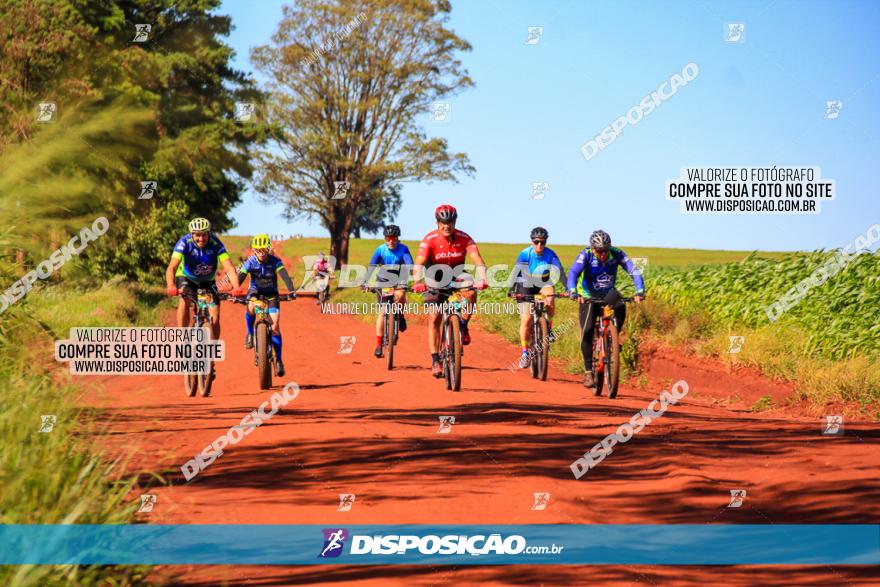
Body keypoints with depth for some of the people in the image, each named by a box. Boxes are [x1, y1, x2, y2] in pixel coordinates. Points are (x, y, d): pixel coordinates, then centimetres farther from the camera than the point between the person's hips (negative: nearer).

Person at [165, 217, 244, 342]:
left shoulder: (215, 244, -26)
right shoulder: (185, 243, -28)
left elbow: (229, 268, -34)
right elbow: (171, 267, -38)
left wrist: (236, 287, -52)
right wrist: (170, 286, -57)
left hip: (207, 281, 1)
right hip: (186, 278, -1)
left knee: (215, 319, -9)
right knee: (185, 300, -33)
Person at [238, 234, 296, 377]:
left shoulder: (274, 261, -18)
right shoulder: (250, 261, -16)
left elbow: (284, 276, -31)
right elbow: (240, 277, -25)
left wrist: (291, 291, -48)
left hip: (271, 293, 0)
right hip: (255, 291, 0)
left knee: (275, 326, -13)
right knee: (251, 307, -36)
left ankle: (278, 359, -4)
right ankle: (250, 333, -9)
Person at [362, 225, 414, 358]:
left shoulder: (403, 249, -16)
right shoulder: (380, 250, -14)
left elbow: (409, 266, -26)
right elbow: (371, 266, -21)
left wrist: (405, 281, -43)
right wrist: (365, 282, -35)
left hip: (398, 280, -1)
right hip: (383, 282, 1)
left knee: (400, 296, -34)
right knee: (382, 311, -7)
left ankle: (400, 315, -1)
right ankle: (379, 344, -3)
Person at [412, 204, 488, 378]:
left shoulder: (464, 238, -17)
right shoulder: (430, 239, -21)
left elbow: (477, 259, -27)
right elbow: (419, 263, -30)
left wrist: (482, 279, -45)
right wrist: (417, 282, -49)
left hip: (456, 276, 1)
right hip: (435, 281, -1)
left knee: (470, 292, -32)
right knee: (433, 318, -11)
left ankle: (463, 326, -8)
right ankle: (435, 361, -6)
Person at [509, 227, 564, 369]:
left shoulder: (550, 255, -19)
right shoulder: (525, 254, -22)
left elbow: (558, 273, -24)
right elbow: (516, 271, -27)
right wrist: (512, 289, -41)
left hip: (543, 284, 1)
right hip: (526, 285, -1)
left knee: (549, 298, -34)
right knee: (526, 319, -13)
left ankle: (549, 328, -9)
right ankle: (524, 352, -1)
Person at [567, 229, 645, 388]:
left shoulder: (617, 254, -19)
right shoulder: (586, 255, -24)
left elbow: (634, 271, -26)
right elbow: (573, 273, -36)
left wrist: (640, 291, -42)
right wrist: (572, 292, -55)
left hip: (608, 294, 2)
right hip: (588, 296, -2)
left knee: (620, 307, -30)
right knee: (588, 332, -16)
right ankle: (588, 372, -9)